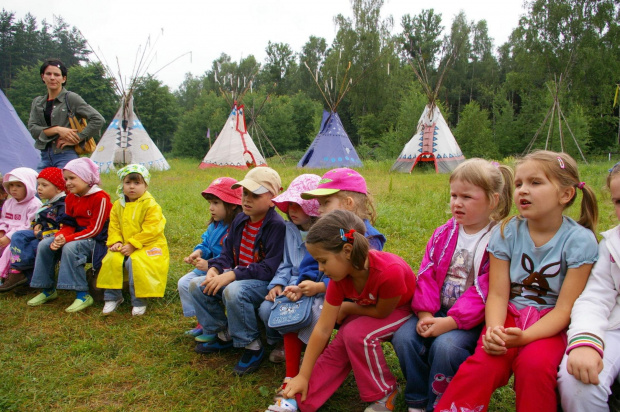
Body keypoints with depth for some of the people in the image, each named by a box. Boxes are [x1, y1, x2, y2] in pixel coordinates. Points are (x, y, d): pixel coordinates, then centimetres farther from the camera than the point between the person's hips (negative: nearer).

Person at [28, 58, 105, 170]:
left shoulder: (71, 98, 0)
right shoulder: (37, 102, 16)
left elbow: (98, 120, -8)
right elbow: (32, 129, 3)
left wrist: (77, 139, -9)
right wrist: (57, 129, -13)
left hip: (66, 155, -5)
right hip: (45, 156, 5)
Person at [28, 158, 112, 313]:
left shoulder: (100, 198, -17)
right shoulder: (71, 198, 8)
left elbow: (94, 230, -20)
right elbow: (69, 225, 8)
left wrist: (67, 239, -24)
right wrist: (60, 236, -15)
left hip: (97, 240, -8)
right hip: (78, 235, 8)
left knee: (70, 247, -33)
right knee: (44, 244, -7)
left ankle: (82, 295, -27)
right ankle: (48, 290, 7)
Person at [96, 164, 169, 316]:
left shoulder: (151, 205, -10)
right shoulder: (118, 205, 10)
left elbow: (150, 230, -16)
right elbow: (114, 226, 11)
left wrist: (132, 244, -20)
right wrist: (116, 241, -9)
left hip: (147, 246, -5)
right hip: (124, 246, 5)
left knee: (134, 262, -30)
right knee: (112, 260, -20)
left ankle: (139, 301, -12)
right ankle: (113, 297, -1)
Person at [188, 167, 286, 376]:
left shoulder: (277, 226, -20)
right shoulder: (240, 220, 6)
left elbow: (269, 269, -25)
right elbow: (227, 253, 14)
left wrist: (232, 275, -27)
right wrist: (215, 269, -8)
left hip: (264, 282, -9)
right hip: (237, 276, 9)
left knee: (233, 292, -37)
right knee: (197, 285, 2)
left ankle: (253, 347, -14)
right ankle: (223, 335, 17)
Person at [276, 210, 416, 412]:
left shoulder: (389, 272, -39)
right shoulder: (340, 275, -18)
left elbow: (382, 312, -19)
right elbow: (323, 328, -15)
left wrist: (347, 308, -9)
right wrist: (303, 376, -14)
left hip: (404, 310, -5)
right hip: (370, 309, 6)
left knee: (356, 333, -27)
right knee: (337, 347, -13)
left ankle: (384, 393, -6)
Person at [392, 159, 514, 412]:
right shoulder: (443, 234, 7)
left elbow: (483, 291, -17)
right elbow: (426, 275, 3)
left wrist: (450, 322, -23)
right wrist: (425, 313, -12)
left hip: (471, 319, -5)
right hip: (437, 311, 5)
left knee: (446, 345, -30)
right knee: (404, 336, -17)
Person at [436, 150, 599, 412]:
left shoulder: (579, 240, -8)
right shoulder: (507, 233, -1)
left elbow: (565, 308, -10)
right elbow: (498, 293, -4)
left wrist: (525, 336, -26)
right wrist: (494, 329, -25)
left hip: (549, 325, -1)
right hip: (509, 316, 1)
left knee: (535, 364, -31)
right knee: (483, 365, -26)